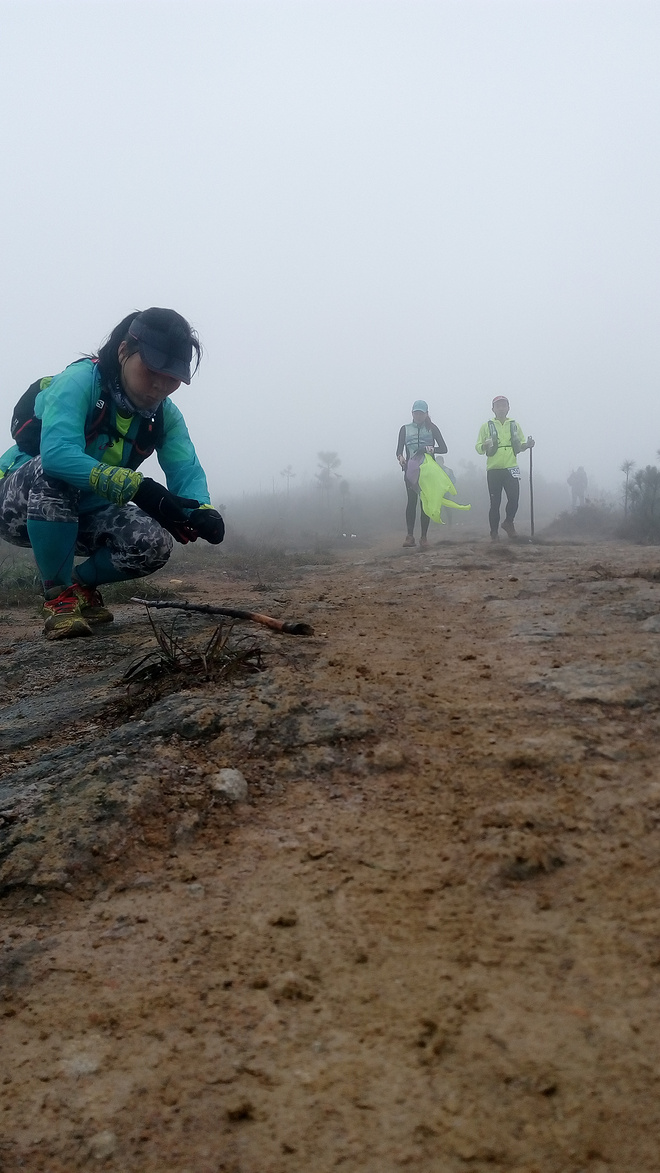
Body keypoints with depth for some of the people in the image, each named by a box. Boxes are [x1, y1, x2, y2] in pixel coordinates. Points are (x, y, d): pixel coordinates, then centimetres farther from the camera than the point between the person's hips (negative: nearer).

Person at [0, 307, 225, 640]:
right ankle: (57, 595, -22)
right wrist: (136, 487, -52)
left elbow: (186, 470, -15)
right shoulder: (79, 380, -24)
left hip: (84, 513, 5)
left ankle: (82, 583, 8)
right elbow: (57, 453, -41)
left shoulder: (165, 415, -5)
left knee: (154, 543, -22)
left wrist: (202, 511, -39)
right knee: (54, 473, -38)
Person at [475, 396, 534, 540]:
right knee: (495, 502, 0)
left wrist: (527, 445, -5)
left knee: (514, 499, -6)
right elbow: (478, 448, 2)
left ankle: (508, 523, 19)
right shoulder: (486, 426, 5)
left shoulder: (515, 425, 13)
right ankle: (494, 532, 9)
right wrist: (485, 445, -20)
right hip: (494, 469, -2)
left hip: (511, 468, 2)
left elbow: (520, 446, 16)